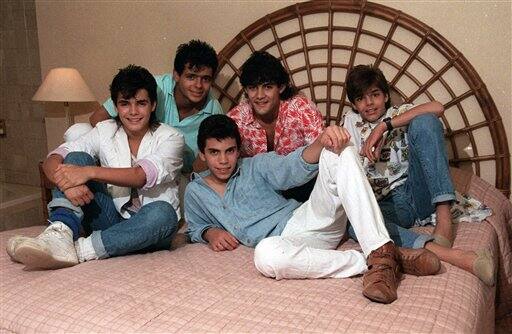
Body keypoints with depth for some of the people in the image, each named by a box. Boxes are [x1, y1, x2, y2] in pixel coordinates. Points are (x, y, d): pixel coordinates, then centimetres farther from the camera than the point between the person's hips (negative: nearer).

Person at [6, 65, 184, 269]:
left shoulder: (170, 138, -5)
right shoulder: (105, 131, 4)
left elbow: (142, 176, -24)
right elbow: (52, 160, -7)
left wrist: (90, 172, -35)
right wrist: (66, 181, -31)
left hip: (146, 229, -2)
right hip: (111, 219, 3)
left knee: (162, 213, -38)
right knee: (76, 158, -15)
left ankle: (81, 249, -35)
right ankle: (61, 235, -36)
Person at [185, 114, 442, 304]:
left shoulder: (256, 165, 9)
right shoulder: (195, 192, 13)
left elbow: (291, 168, -8)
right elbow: (196, 228, 27)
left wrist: (321, 143, -30)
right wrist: (210, 233, 1)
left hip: (309, 219, 2)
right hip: (284, 240, -1)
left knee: (339, 153, -23)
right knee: (266, 254, -42)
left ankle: (381, 253, -34)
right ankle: (367, 261, -29)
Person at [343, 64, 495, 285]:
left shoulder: (399, 114, 13)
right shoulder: (351, 122, 18)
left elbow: (436, 108, -11)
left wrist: (384, 125, -15)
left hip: (416, 193, 0)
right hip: (388, 204, 0)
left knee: (424, 121, -19)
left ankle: (444, 219, -27)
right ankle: (452, 256, -51)